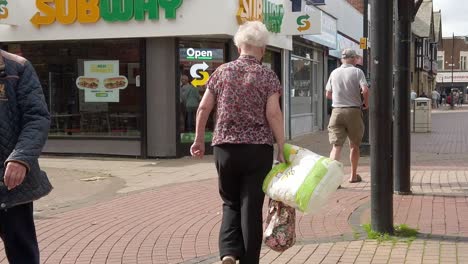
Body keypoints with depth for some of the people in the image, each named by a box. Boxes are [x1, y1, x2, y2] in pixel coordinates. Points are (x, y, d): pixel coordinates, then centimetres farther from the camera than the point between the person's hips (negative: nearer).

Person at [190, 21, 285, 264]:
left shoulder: (222, 72, 5)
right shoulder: (267, 75, -2)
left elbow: (203, 108, 5)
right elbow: (273, 113, -11)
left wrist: (199, 140, 16)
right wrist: (282, 149, -6)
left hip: (225, 147, 2)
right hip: (258, 148, -2)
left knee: (231, 203, 16)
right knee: (251, 206, 5)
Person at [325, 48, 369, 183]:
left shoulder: (334, 73, 9)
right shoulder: (357, 72, -2)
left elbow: (328, 94, 13)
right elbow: (365, 90, -14)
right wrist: (366, 104, 2)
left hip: (337, 110, 2)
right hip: (353, 110, -2)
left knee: (336, 146, -4)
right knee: (354, 145, 15)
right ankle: (353, 175, 26)